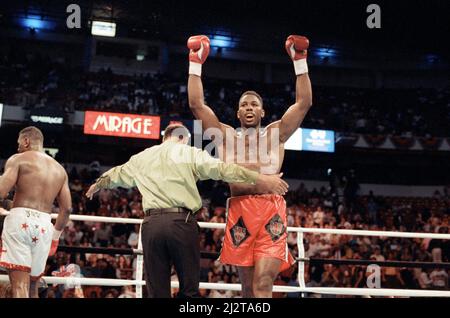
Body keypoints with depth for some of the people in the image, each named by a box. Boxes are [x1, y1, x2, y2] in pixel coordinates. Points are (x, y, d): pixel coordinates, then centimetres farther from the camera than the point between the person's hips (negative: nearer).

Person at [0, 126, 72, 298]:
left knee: (19, 285, -10)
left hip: (20, 220, -5)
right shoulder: (60, 169, 18)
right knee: (32, 285, 16)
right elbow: (67, 208, 14)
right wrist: (56, 234, 24)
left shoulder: (18, 159, 3)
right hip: (44, 225, 5)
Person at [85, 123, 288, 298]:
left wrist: (96, 186, 57)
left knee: (157, 290, 6)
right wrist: (261, 179, -7)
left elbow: (116, 174, 37)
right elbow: (222, 169, -5)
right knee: (189, 289, 3)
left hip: (151, 223, 3)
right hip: (181, 221, -3)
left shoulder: (142, 158, 21)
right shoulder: (191, 153, 8)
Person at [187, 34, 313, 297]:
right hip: (240, 210, 2)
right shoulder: (226, 135, 18)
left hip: (271, 210, -1)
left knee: (263, 284, -12)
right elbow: (196, 104, 12)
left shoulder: (276, 133, 16)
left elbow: (304, 102, 9)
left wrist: (300, 60, 4)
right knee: (247, 283, 6)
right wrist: (196, 63, 10)